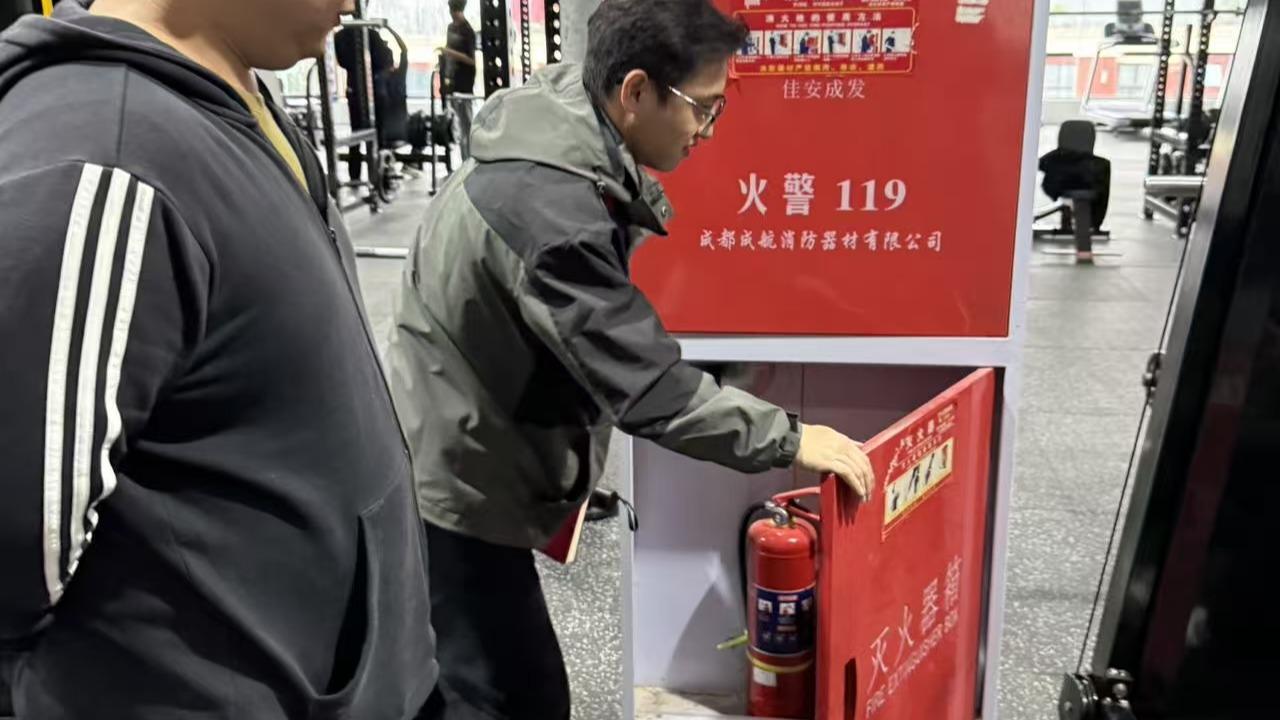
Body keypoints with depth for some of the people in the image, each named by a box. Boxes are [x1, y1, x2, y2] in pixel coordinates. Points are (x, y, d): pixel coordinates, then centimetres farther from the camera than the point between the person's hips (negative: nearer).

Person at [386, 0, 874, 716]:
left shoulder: (569, 132, -1)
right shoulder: (548, 208, -33)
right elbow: (646, 384, -30)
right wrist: (788, 438, -21)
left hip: (463, 467, 10)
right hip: (457, 489, -10)